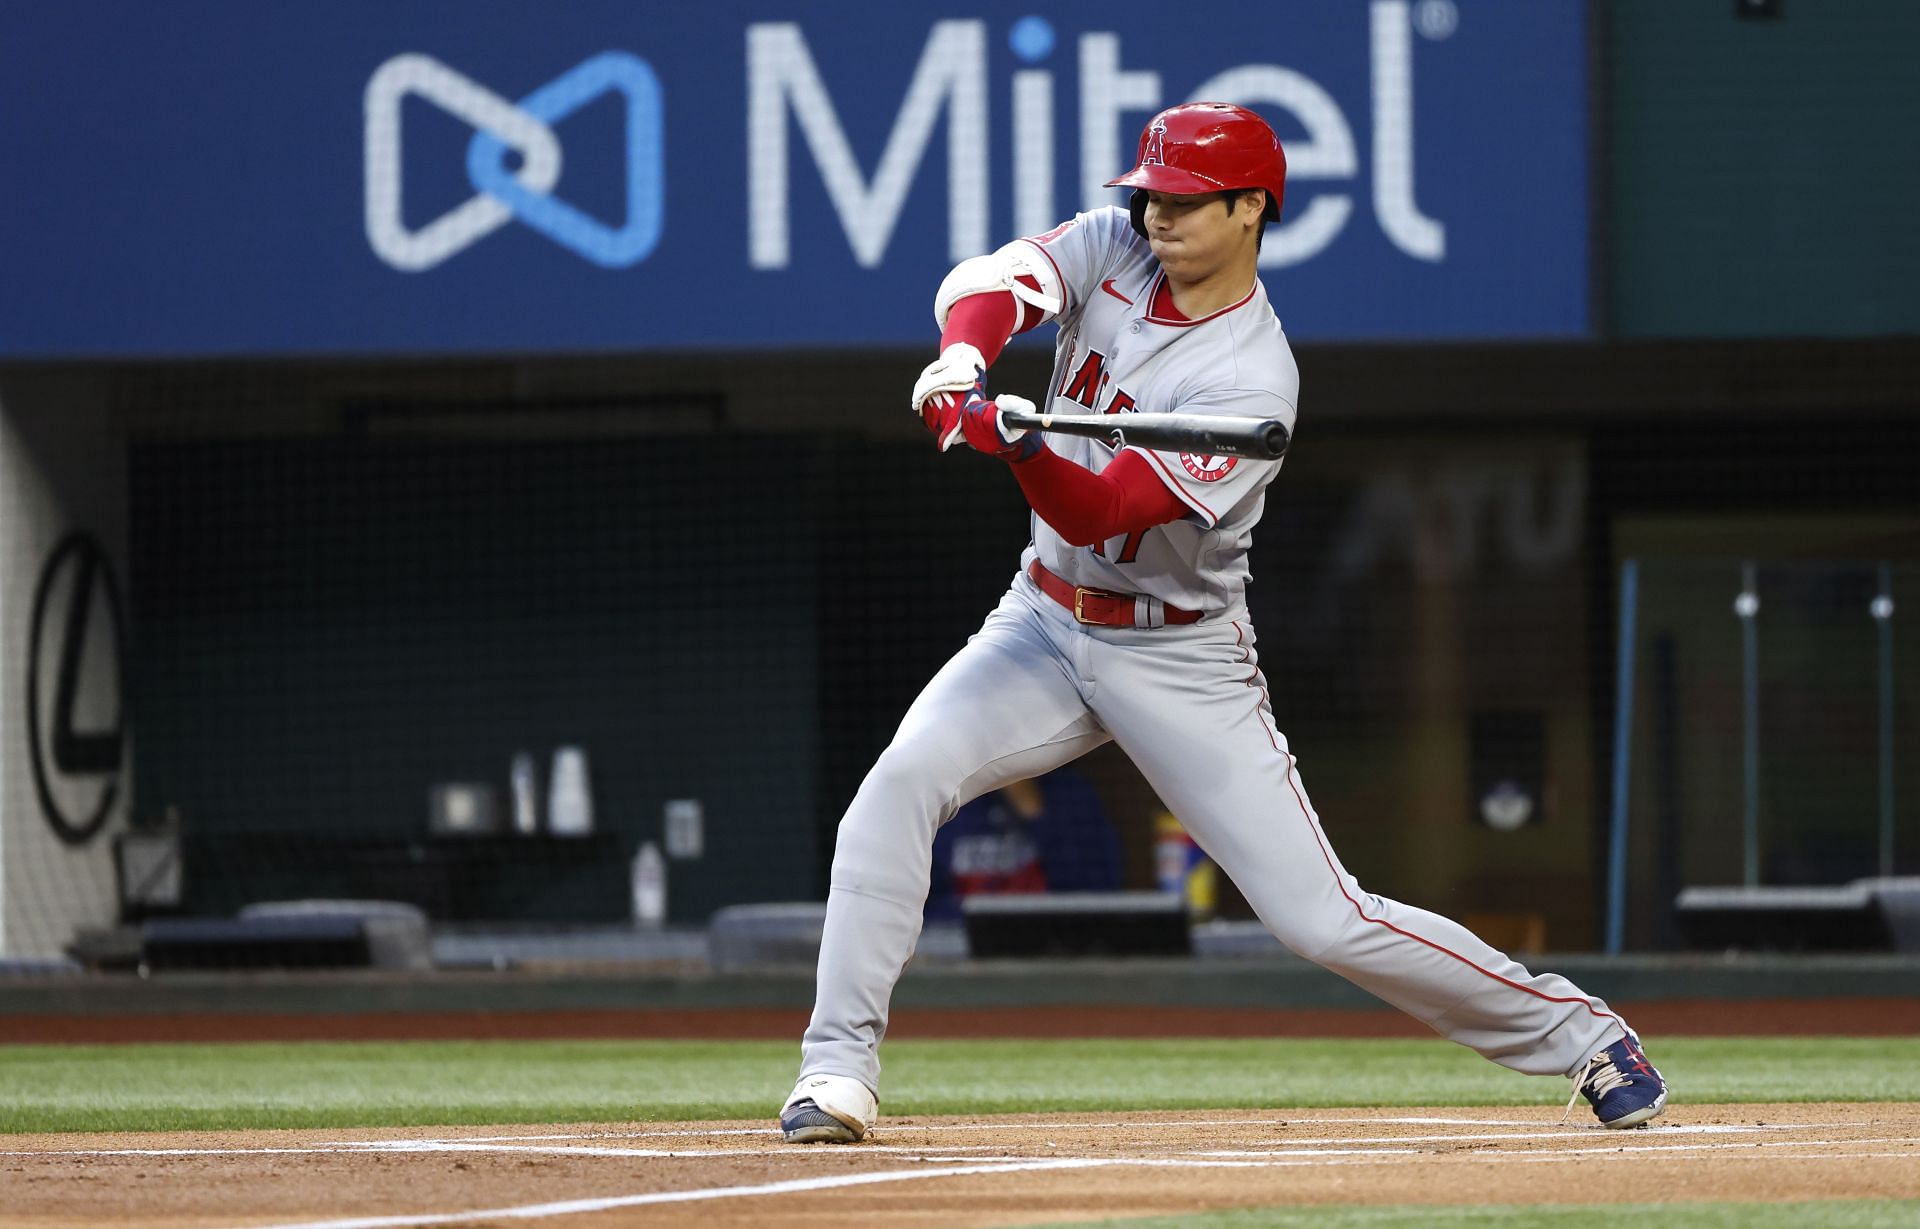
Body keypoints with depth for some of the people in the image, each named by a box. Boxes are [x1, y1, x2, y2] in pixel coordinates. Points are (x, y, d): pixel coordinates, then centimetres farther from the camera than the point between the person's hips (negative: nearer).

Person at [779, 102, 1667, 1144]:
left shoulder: (1253, 383, -22)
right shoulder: (1113, 249, -3)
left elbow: (1096, 513, -29)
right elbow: (993, 280, -19)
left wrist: (1018, 443, -49)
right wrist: (964, 359, -42)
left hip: (1179, 660, -5)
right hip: (1044, 622, 5)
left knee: (1325, 922, -8)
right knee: (899, 783, -20)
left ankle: (1584, 1038, 9)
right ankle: (838, 1071, -16)